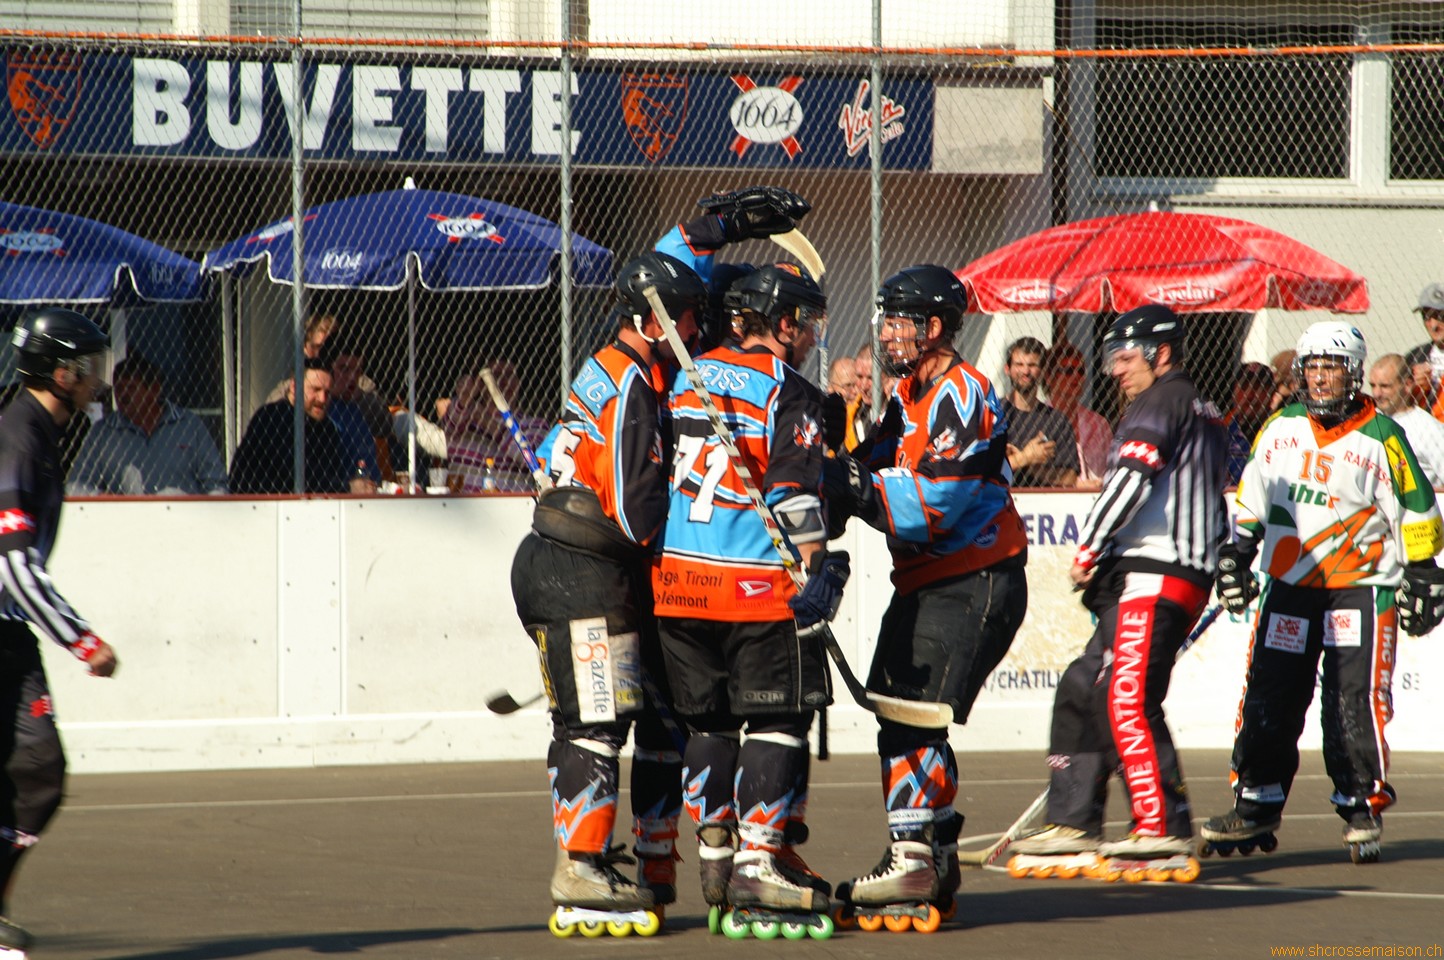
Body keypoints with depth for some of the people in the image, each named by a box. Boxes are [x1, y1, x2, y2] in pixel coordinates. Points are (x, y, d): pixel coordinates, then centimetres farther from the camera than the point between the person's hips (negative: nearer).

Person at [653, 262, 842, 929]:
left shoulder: (687, 378, 11)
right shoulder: (790, 395, -7)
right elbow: (795, 496, -15)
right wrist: (819, 569, -12)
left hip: (677, 575, 6)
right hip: (758, 583, -6)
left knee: (709, 721, 15)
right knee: (776, 721, 1)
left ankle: (715, 857, 18)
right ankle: (758, 863, -4)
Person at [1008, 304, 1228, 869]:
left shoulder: (1163, 403, -5)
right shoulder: (1205, 414, 25)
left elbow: (1131, 481, -17)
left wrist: (1087, 551, -9)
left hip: (1154, 576, -11)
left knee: (1128, 697, -16)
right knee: (1082, 691, 11)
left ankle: (1163, 826, -20)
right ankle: (1074, 822, 11)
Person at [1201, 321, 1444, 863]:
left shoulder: (1381, 440, -5)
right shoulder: (1280, 430, 8)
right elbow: (1252, 498, 19)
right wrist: (1236, 558, 15)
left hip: (1360, 589, -4)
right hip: (1288, 588, 4)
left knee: (1355, 701, -10)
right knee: (1268, 700, 2)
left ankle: (1363, 808, 1)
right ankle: (1255, 807, 9)